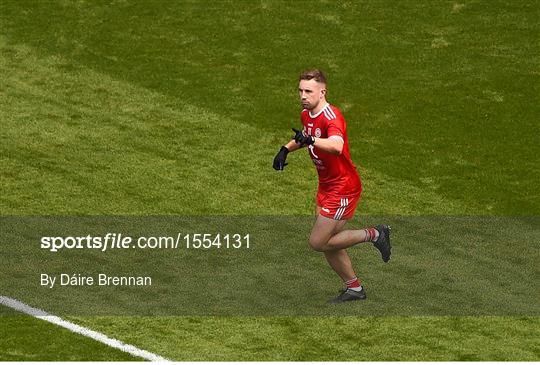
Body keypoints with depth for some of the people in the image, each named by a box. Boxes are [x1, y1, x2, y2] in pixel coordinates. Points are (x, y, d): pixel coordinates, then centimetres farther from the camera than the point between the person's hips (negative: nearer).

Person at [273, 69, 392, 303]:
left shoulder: (331, 117, -25)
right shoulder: (306, 115, 3)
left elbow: (336, 146, -47)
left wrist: (310, 140, -63)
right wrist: (286, 149, 12)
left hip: (343, 187, -9)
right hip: (326, 185, 9)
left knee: (318, 242, -9)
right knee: (329, 243, 13)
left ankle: (373, 235, 4)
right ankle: (354, 288, 30)